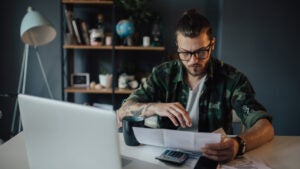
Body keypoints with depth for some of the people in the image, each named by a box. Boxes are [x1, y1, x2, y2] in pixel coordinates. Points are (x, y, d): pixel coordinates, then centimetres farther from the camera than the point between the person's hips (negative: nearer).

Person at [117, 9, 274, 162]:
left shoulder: (231, 78, -8)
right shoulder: (163, 74, -3)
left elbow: (266, 127, -16)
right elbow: (122, 112, -4)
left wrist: (239, 144, -37)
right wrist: (155, 107, -24)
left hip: (215, 157, -1)